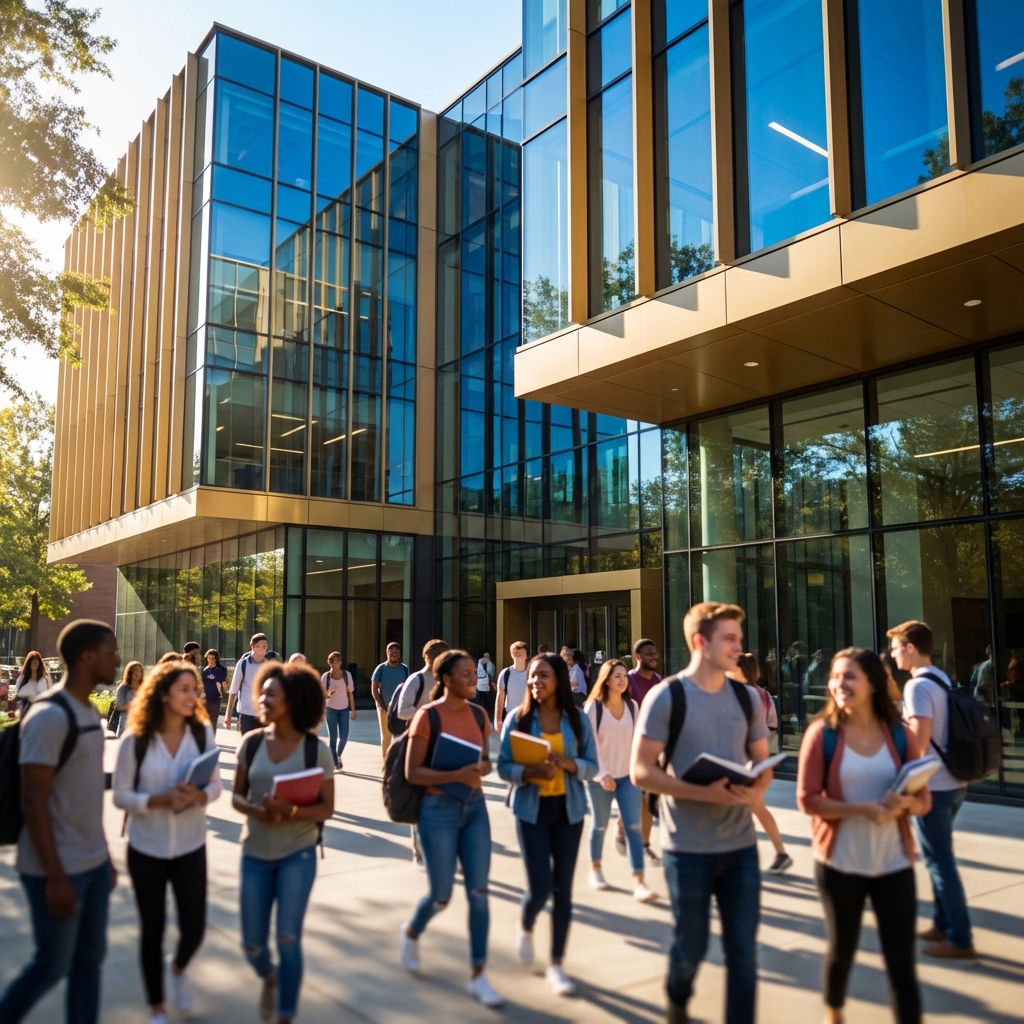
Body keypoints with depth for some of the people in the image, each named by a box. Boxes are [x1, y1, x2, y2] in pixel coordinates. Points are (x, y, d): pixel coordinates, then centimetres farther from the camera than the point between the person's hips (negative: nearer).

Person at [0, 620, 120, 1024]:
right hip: (59, 869, -8)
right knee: (52, 965, 6)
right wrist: (56, 877, -20)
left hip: (93, 864, 8)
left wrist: (105, 855, 16)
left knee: (90, 958, 13)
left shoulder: (90, 712, 8)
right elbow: (33, 802, -20)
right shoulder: (50, 716, -19)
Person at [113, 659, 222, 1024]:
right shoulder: (134, 740, -13)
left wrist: (198, 796, -22)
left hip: (191, 847, 1)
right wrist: (161, 799, -24)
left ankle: (179, 967, 39)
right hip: (146, 849, -1)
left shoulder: (203, 733, -7)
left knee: (194, 927, 2)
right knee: (152, 929, 12)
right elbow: (121, 795, -9)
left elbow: (217, 784, 0)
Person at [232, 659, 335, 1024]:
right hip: (255, 854, 3)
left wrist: (292, 812, -27)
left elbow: (326, 808, -8)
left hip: (298, 854, -3)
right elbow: (237, 796, 3)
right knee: (252, 944, 9)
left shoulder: (316, 748, -11)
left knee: (288, 938, -8)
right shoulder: (251, 742, -3)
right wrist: (257, 811, -19)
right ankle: (269, 977, 45)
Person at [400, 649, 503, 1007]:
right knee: (441, 896, 7)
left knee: (479, 892, 2)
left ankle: (478, 976, 15)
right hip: (439, 810, -5)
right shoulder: (428, 716, -14)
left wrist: (482, 767, -12)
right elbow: (412, 772, -15)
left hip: (475, 807, 5)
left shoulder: (478, 714, 3)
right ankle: (411, 933, 40)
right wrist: (457, 775, -27)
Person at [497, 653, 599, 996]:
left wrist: (567, 763, -20)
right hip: (532, 809, -2)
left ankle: (556, 964, 21)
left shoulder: (578, 719, -4)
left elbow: (592, 766, -1)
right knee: (540, 886, -6)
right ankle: (525, 927, 30)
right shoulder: (517, 718, -7)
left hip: (569, 810, 2)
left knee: (563, 888, 6)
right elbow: (503, 766, -5)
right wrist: (530, 773, -24)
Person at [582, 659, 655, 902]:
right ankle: (595, 869, 34)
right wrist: (601, 773, -24)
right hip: (600, 777, -3)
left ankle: (639, 883, -7)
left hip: (628, 775, 3)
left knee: (633, 827, -6)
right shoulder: (593, 707, -12)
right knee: (600, 825, 13)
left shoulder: (633, 706, 1)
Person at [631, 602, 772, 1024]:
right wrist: (704, 793, -24)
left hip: (741, 844, 4)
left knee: (744, 951, 7)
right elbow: (641, 771, -13)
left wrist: (755, 790, -14)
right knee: (692, 946, 12)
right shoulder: (666, 696, -11)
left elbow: (763, 764, 10)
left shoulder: (747, 697, 3)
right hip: (688, 847, -3)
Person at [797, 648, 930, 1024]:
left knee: (901, 961, 0)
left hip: (894, 864, 1)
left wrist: (905, 803, -21)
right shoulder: (822, 732, -9)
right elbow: (807, 799, -12)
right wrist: (861, 810, -24)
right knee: (842, 950, 18)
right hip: (839, 863, -1)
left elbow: (924, 800, 1)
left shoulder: (900, 735, -3)